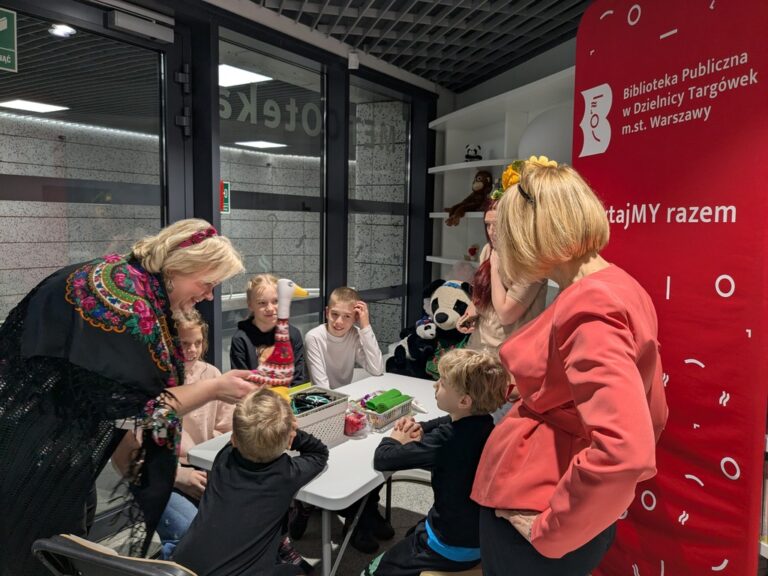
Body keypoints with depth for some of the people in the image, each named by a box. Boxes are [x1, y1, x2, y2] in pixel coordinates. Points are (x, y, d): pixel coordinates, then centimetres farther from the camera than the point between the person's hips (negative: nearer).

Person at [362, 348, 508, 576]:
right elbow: (445, 423, 14)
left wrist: (397, 438, -6)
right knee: (412, 535, 34)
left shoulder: (446, 440, -32)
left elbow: (382, 459, -27)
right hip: (481, 534, 8)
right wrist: (417, 430, -3)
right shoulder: (483, 423, -8)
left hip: (454, 548, -8)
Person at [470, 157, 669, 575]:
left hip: (530, 512, -9)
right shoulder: (622, 288, 5)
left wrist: (549, 529, -19)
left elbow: (624, 450, -33)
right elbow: (649, 413, 13)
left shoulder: (589, 308, -23)